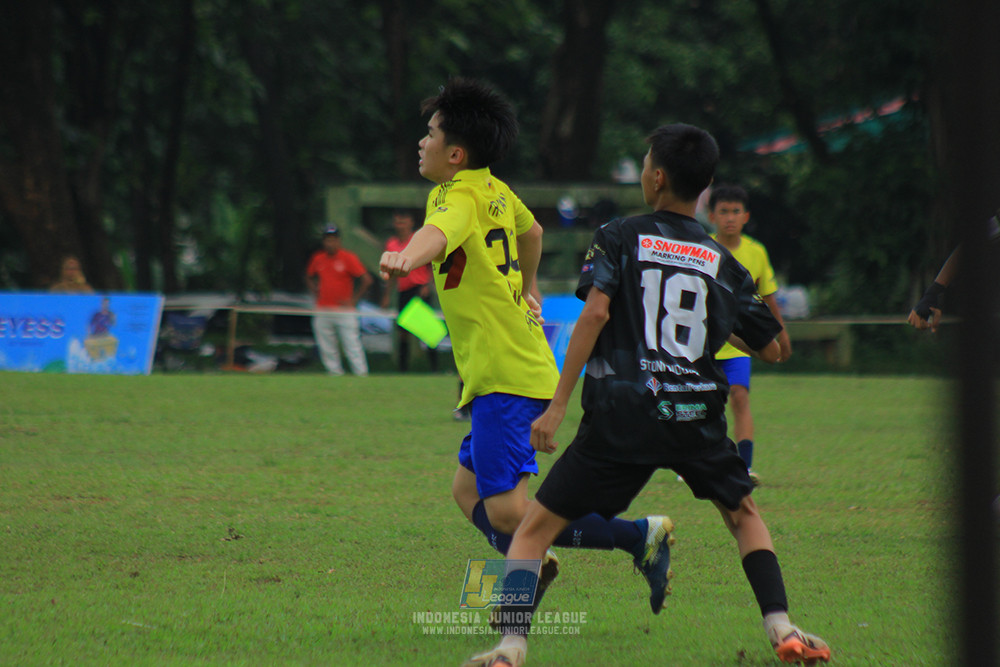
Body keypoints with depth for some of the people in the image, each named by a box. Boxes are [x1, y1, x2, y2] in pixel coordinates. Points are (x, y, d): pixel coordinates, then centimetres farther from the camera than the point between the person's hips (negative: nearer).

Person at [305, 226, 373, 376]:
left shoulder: (348, 258, -5)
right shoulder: (318, 259, 9)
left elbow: (367, 280, -7)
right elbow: (309, 277, 29)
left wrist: (354, 300, -8)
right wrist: (316, 293, 13)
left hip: (344, 311, -5)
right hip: (323, 311, 5)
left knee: (352, 344, -8)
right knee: (326, 347, 5)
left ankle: (361, 374, -6)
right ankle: (335, 373, 14)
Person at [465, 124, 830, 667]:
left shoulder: (619, 238, 5)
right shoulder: (722, 262, 13)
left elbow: (594, 313, -10)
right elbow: (770, 348, 18)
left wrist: (557, 406, -10)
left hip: (620, 418, -3)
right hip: (697, 417, 3)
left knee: (535, 528, 3)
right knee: (743, 514, 26)